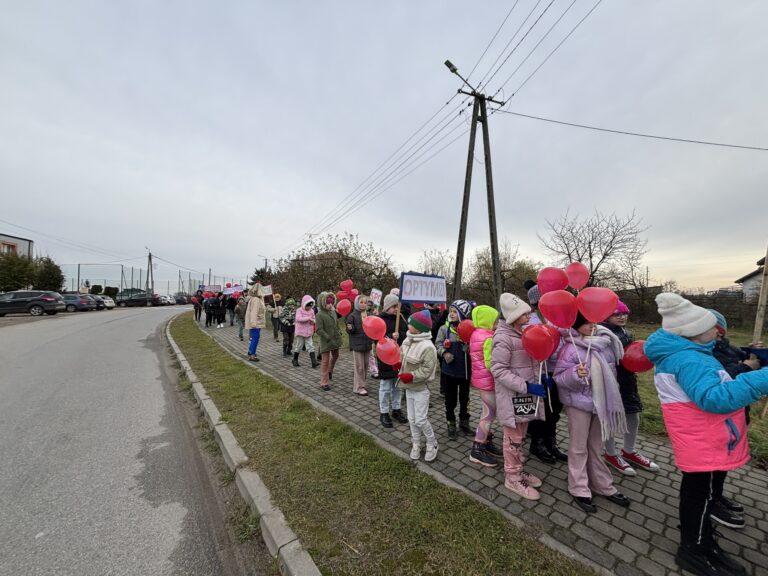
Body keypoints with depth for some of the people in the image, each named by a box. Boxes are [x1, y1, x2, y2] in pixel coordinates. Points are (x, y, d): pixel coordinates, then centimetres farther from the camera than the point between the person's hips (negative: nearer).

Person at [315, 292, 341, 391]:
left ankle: (330, 371, 51)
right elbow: (319, 330, -20)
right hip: (326, 342, -7)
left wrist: (338, 333, 5)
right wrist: (329, 339, -22)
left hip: (335, 340, 7)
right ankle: (324, 383, 12)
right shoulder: (319, 315, -16)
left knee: (335, 356, 24)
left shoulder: (333, 312, 4)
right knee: (325, 361, 1)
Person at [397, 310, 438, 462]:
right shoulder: (407, 341, 1)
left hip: (421, 389, -7)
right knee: (412, 419, 16)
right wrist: (397, 364, -6)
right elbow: (403, 358, 13)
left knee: (421, 420, 0)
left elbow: (427, 370, -23)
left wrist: (411, 376, -26)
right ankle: (416, 445, 33)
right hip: (409, 388, 8)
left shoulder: (427, 347, -24)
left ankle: (432, 444, 24)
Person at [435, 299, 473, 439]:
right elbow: (438, 344, -1)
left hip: (465, 369, 1)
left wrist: (468, 345, -20)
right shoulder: (444, 328, -8)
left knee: (465, 397, 19)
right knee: (450, 398, 11)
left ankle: (464, 422, 40)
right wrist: (444, 352, -19)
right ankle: (451, 424, 29)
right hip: (449, 370, -1)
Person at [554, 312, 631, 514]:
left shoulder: (604, 340, -1)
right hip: (579, 402, -6)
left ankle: (603, 485, 39)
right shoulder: (571, 348, -22)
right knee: (579, 448, 8)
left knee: (596, 446, 22)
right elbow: (559, 377, -19)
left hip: (601, 401, 6)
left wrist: (610, 394, 20)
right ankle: (579, 489, 23)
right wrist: (576, 374, -37)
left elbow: (610, 367, 17)